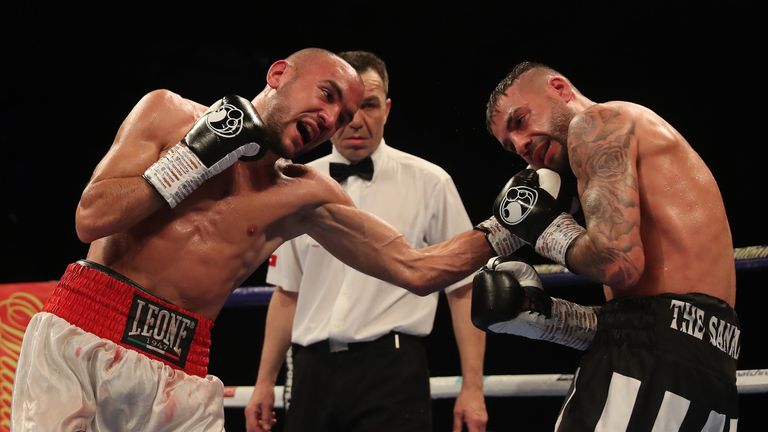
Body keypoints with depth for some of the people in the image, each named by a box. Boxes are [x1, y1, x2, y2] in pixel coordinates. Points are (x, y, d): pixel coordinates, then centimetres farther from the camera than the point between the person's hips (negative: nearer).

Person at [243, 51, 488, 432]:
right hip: (313, 372, 4)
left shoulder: (429, 183, 0)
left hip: (391, 370, -3)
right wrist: (264, 382, 13)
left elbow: (464, 290, 0)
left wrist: (472, 389, -6)